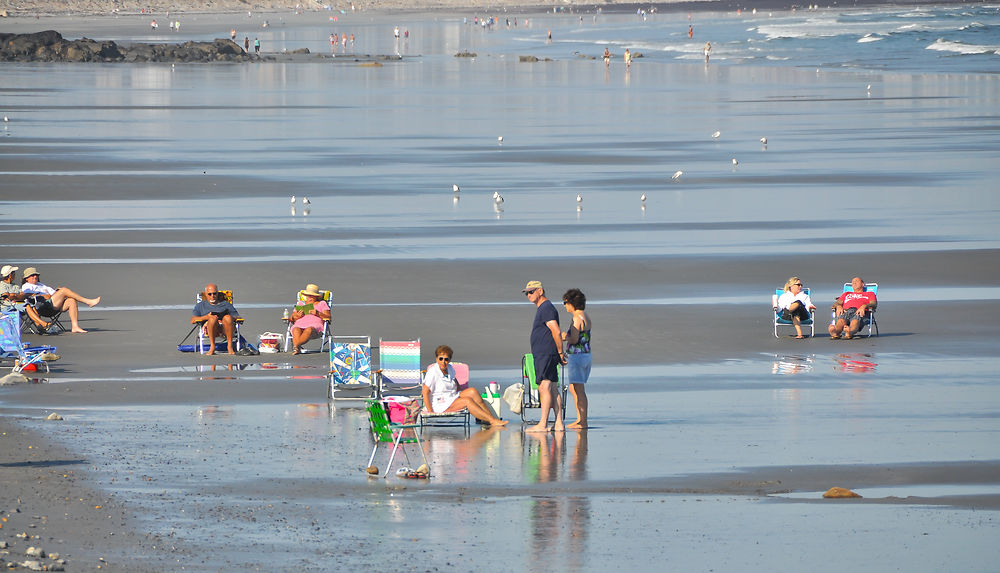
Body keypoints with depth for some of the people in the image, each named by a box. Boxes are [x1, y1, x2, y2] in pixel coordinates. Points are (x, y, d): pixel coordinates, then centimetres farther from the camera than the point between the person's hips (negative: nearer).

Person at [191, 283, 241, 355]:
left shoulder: (226, 304, 29)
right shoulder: (200, 305, 27)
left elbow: (237, 318, 17)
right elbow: (193, 320, 10)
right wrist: (207, 317, -8)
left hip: (225, 330, 1)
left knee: (227, 317, -34)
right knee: (213, 318, -36)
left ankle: (229, 346, -33)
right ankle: (212, 347, -36)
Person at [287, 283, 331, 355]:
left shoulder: (322, 304, 23)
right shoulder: (301, 304, 32)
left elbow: (328, 317, 10)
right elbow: (292, 318, 24)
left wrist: (318, 313, -9)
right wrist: (296, 316, -1)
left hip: (315, 325, -3)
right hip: (299, 325, 3)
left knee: (309, 330, -41)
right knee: (296, 330, -37)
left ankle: (296, 345, -59)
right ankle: (297, 348, -58)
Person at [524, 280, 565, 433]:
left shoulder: (546, 308, -12)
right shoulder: (542, 309, 21)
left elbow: (556, 332, -20)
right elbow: (555, 333, 26)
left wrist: (560, 353, -15)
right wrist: (560, 353, 22)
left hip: (546, 354, -11)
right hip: (542, 355, 11)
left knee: (544, 387, -13)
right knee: (552, 389, 8)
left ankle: (542, 424, -17)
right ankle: (559, 423, 8)